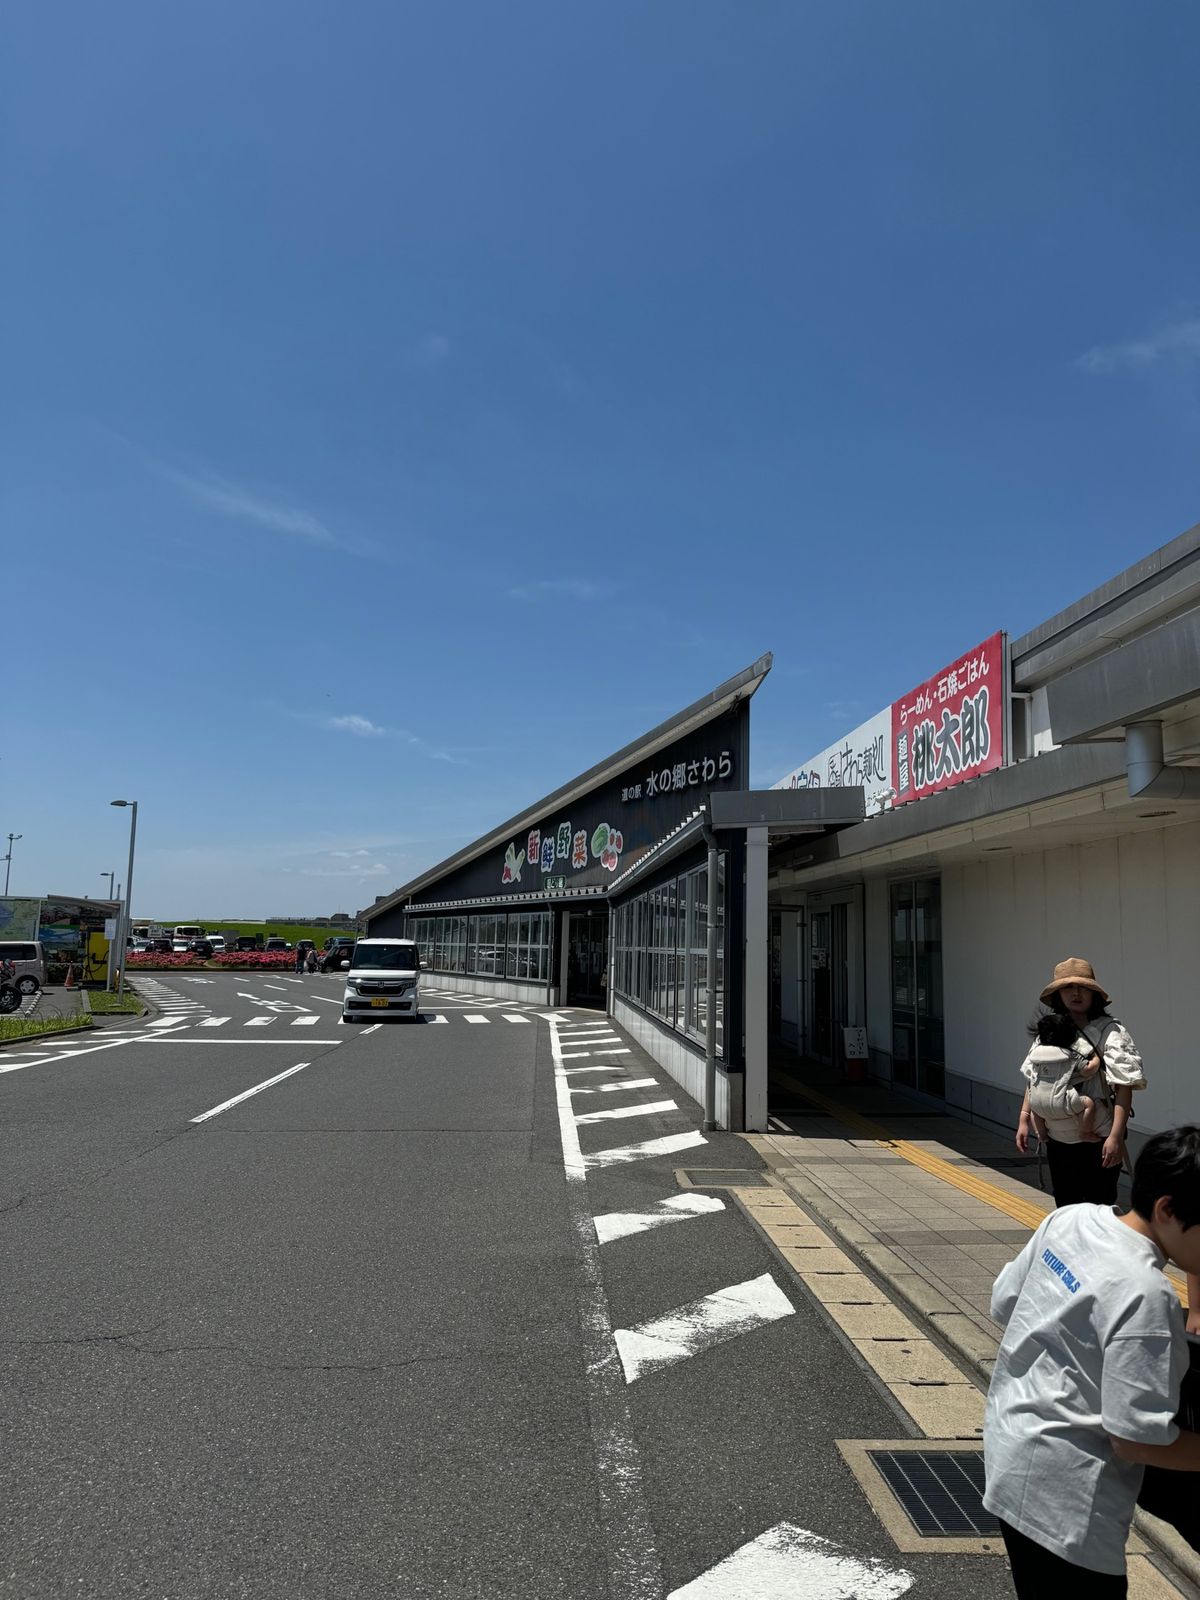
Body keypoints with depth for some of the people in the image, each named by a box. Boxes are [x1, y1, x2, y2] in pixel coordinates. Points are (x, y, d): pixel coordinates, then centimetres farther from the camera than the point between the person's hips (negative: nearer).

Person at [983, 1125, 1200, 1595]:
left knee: (1035, 1584, 26)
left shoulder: (1069, 1218, -5)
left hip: (1009, 1450, 8)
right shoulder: (1144, 1294, -27)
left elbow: (1003, 1303, 7)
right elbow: (1136, 1439, -22)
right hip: (1060, 1495, -8)